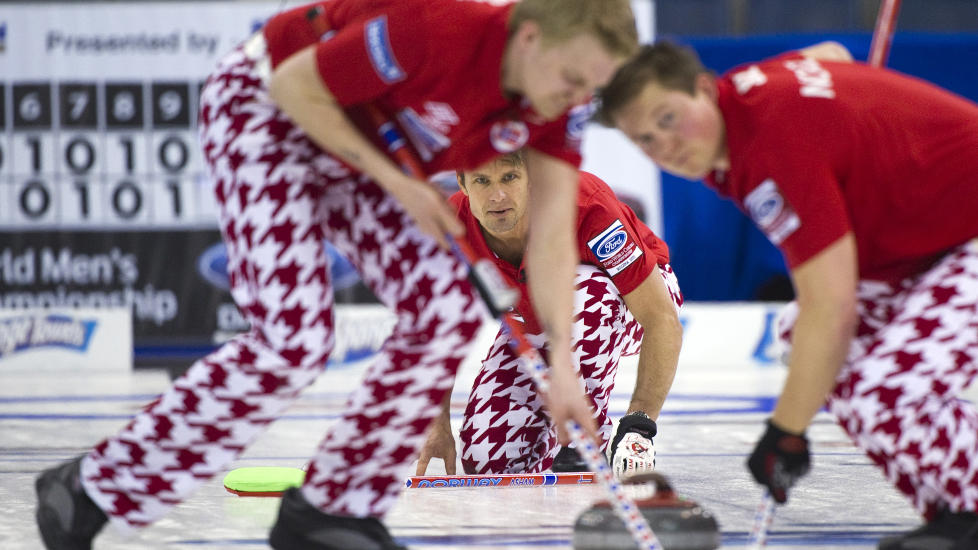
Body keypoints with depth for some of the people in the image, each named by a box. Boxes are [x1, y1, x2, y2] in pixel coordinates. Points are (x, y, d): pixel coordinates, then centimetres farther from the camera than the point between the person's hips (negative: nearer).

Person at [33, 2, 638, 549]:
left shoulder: (555, 105, -15)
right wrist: (396, 182, -23)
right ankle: (92, 490, -10)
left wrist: (563, 362, -23)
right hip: (263, 105, -7)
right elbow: (293, 85, -24)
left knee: (448, 308, -9)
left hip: (358, 144, 7)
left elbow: (553, 239, -14)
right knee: (294, 339, -20)